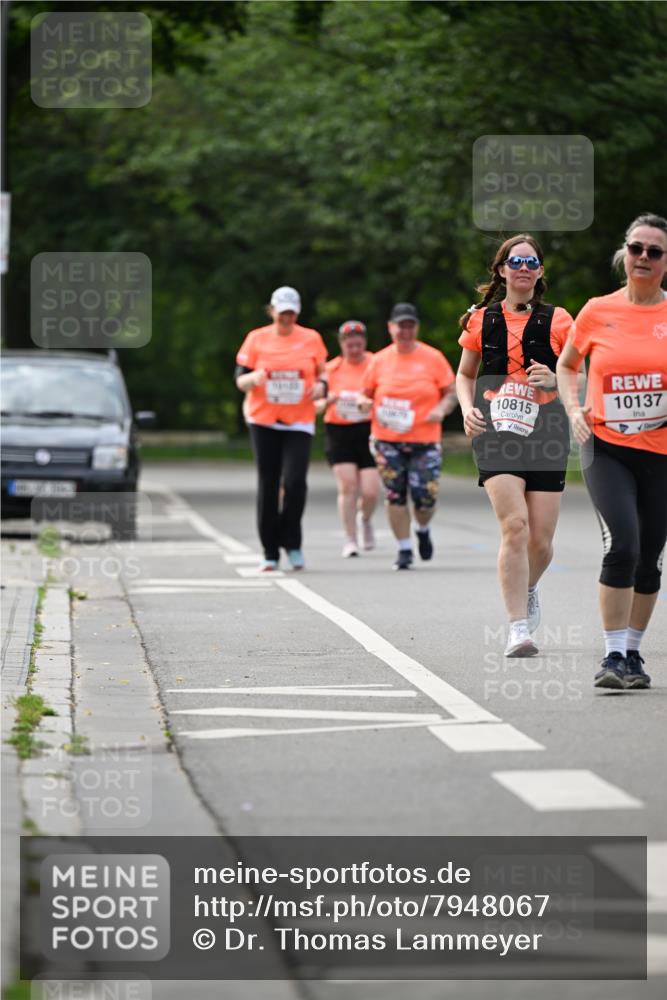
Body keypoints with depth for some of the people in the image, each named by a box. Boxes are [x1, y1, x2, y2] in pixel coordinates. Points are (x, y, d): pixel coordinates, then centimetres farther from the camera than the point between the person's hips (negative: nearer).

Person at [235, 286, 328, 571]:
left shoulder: (311, 339, 5)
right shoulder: (256, 339, 3)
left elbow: (321, 373, 16)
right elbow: (240, 380, 4)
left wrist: (321, 385, -7)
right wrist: (254, 378, -19)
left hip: (299, 422, -1)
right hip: (263, 420, 1)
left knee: (295, 481, -16)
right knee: (268, 485, 2)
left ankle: (292, 544, 3)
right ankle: (270, 552, 10)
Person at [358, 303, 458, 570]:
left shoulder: (433, 358, 2)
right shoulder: (379, 360, 6)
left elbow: (451, 393, 7)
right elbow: (367, 393, 15)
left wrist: (442, 409, -13)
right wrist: (364, 402, -8)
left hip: (424, 440, -1)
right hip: (387, 440, 1)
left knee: (425, 496, -7)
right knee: (394, 496, -4)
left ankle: (423, 529, 28)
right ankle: (404, 549, 9)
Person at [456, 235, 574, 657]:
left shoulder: (557, 320, 6)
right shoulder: (482, 319, 10)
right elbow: (465, 374, 20)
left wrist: (555, 381, -12)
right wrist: (468, 408, 2)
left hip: (546, 430, 1)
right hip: (496, 429, -1)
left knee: (541, 540, 1)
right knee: (514, 524, -19)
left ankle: (527, 589, 37)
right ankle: (519, 629, -17)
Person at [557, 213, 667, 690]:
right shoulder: (597, 312, 1)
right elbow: (566, 365, 18)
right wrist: (573, 407, 2)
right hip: (606, 448, -1)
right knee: (622, 546, -18)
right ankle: (613, 656, -11)